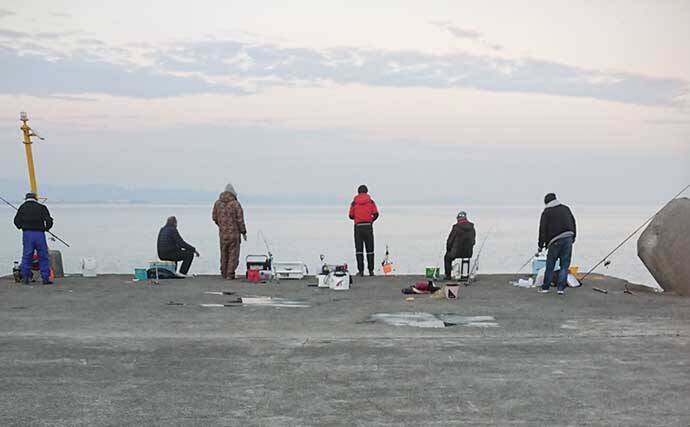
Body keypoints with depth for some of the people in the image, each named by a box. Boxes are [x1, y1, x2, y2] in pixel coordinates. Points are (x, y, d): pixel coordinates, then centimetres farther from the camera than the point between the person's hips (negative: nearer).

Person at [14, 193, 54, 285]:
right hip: (39, 233, -2)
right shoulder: (41, 207, 2)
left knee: (26, 256, 9)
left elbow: (16, 221, 3)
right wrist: (47, 228, 14)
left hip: (27, 234, 2)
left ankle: (25, 277, 7)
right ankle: (46, 278, 2)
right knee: (43, 256, 4)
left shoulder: (22, 207, 8)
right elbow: (49, 221, -5)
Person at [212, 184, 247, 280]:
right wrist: (244, 232, -1)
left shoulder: (217, 203, 2)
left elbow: (214, 217, 9)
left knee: (224, 253, 15)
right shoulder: (235, 204, -12)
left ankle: (224, 273, 22)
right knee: (233, 254, 3)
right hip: (234, 232, -4)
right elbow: (240, 220, -11)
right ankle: (230, 274, 1)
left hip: (222, 233, 4)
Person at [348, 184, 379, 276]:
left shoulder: (354, 203, 2)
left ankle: (361, 270, -4)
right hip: (368, 227, 1)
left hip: (358, 227, -1)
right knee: (370, 249, 8)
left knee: (359, 249, 2)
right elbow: (376, 214, -5)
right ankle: (371, 270, 7)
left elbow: (351, 216, 3)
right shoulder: (371, 202, 3)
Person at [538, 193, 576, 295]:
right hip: (568, 239, 3)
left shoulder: (546, 212, 1)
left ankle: (545, 287, 13)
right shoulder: (565, 208, 12)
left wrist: (541, 245, 6)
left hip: (555, 241, -3)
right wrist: (573, 237, 23)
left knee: (550, 265, 7)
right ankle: (561, 288, 1)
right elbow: (573, 223, 16)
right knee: (564, 265, 5)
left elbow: (543, 230, 0)